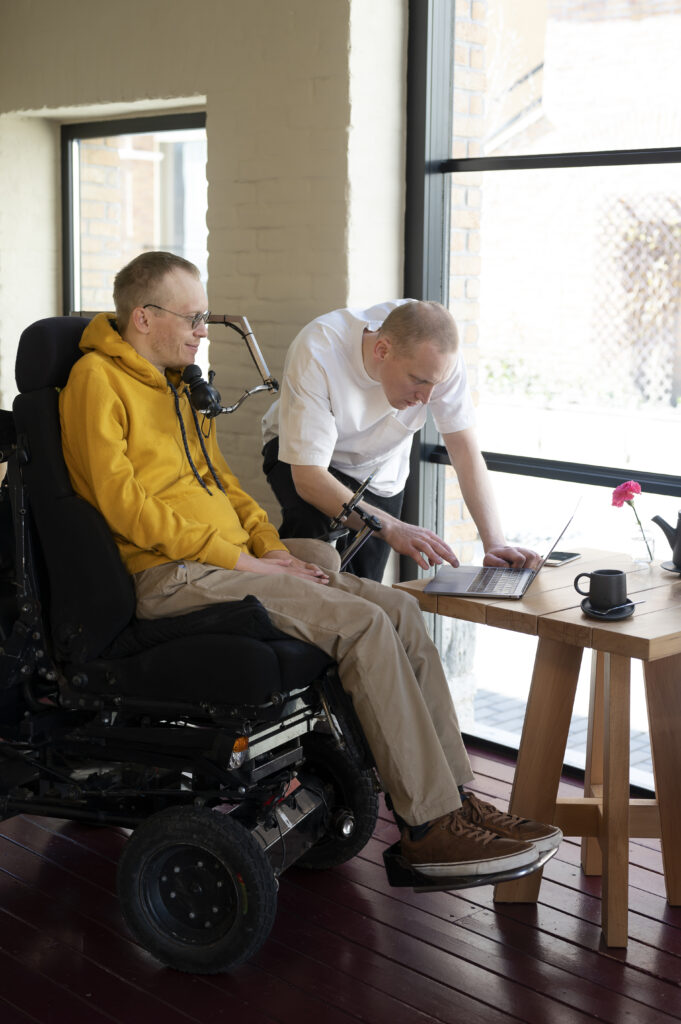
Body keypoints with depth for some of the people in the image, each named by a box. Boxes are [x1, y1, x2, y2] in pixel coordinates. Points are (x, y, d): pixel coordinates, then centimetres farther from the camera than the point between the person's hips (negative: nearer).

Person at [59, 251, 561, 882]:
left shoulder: (175, 386, 23)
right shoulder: (97, 379, -6)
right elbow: (124, 504, -16)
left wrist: (270, 548, 7)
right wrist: (241, 561, -15)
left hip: (228, 562, 9)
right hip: (171, 576, -9)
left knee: (399, 609, -6)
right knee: (362, 624, -23)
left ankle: (455, 797, -4)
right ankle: (430, 826, -16)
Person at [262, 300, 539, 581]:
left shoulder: (437, 356, -28)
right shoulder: (316, 354, -39)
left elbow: (464, 449, -24)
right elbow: (308, 478, -40)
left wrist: (495, 543, -35)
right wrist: (392, 528, -52)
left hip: (379, 471, 3)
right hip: (299, 453, -3)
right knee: (316, 523, -33)